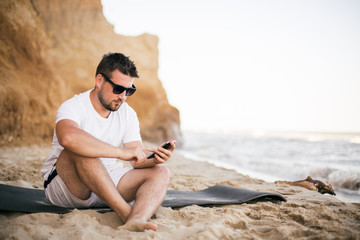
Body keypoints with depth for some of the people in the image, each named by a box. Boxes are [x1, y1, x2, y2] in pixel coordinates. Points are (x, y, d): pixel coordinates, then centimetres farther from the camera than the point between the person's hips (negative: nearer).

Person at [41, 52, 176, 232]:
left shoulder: (128, 114, 3)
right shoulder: (73, 107, -17)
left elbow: (137, 159, -2)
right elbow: (68, 138, -42)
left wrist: (154, 157, -26)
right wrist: (122, 152, -40)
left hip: (107, 183, 5)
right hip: (63, 187, -5)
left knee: (160, 172, -15)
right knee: (80, 149, -35)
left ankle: (137, 219, -46)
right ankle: (127, 214, -36)